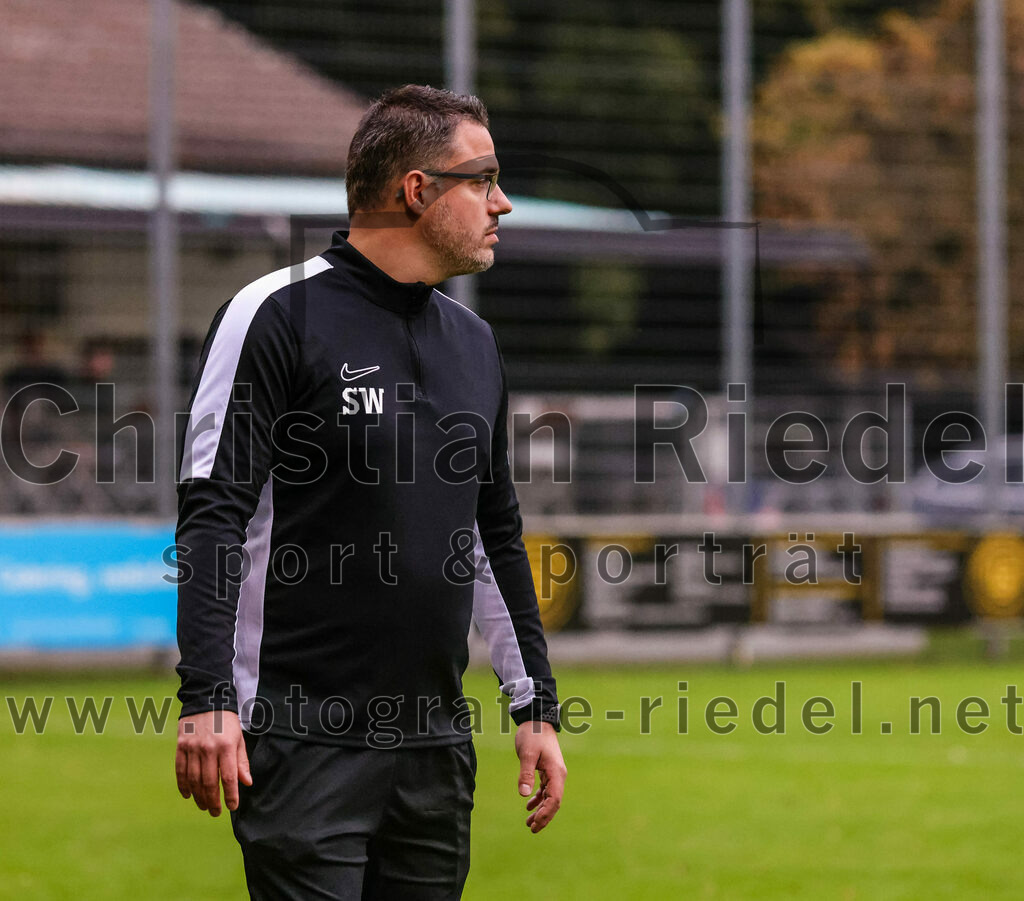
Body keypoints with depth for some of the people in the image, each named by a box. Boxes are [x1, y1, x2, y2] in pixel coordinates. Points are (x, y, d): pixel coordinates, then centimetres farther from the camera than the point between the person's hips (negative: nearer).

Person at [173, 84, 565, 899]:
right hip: (304, 735, -7)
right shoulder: (278, 314, -6)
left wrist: (536, 706, 19)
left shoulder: (474, 343, 16)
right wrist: (208, 701, -18)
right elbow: (213, 518, -10)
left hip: (438, 740, 7)